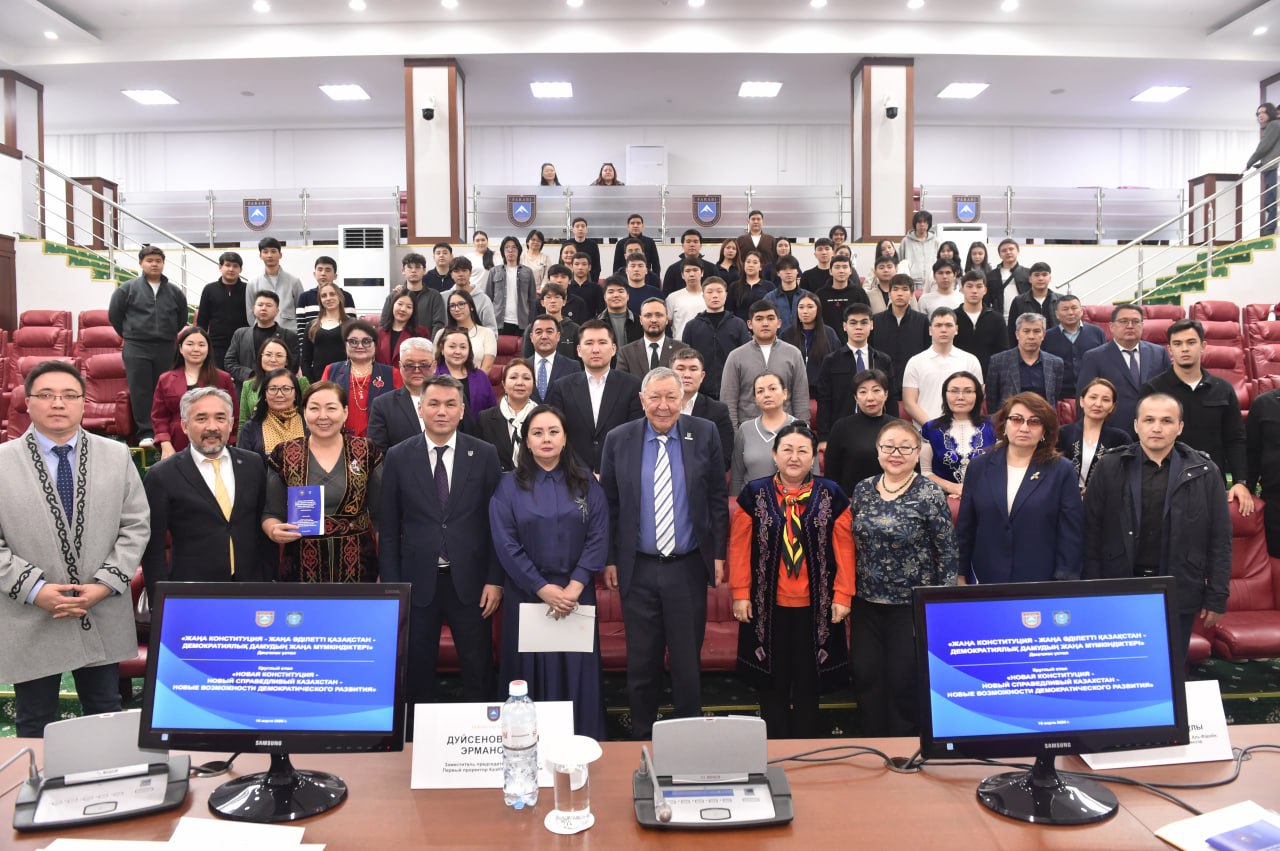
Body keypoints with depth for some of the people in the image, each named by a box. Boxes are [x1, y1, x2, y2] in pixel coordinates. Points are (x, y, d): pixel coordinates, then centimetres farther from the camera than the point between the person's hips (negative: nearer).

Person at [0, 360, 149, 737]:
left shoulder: (116, 456, 3)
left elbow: (136, 525, 1)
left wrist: (105, 583, -9)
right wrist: (34, 589, -14)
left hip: (103, 622, 2)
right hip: (31, 625, -1)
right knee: (35, 729, 13)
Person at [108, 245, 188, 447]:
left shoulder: (174, 292, 8)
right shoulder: (127, 289, 0)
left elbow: (181, 318, 19)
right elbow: (114, 315, 6)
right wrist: (131, 335, 10)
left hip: (166, 349, 2)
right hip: (137, 348, -2)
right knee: (140, 391, -5)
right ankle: (145, 432, -3)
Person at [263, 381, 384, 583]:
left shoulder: (366, 452, 0)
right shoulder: (284, 455, 1)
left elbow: (379, 514, 3)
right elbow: (271, 514, 7)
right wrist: (274, 531, -15)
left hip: (358, 568, 0)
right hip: (302, 568, 0)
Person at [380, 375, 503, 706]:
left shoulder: (484, 454, -1)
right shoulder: (399, 457, 0)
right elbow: (388, 529, 2)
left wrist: (495, 579, -4)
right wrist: (390, 586, -2)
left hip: (469, 581, 0)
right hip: (418, 580, 1)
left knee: (478, 671, 9)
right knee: (416, 671, 12)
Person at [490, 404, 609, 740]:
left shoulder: (586, 483, 3)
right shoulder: (509, 486, 0)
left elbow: (598, 537, -3)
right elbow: (506, 544, -6)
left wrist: (574, 587, -13)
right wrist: (544, 589, -12)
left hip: (576, 594, 1)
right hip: (527, 593, -1)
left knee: (577, 670, 5)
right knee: (530, 670, 5)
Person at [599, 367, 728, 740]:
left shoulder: (704, 435, -1)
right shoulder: (618, 440, -1)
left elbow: (717, 499, 3)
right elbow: (609, 504, 4)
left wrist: (719, 553, 1)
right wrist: (609, 559, 2)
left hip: (689, 567, 0)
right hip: (638, 569, 1)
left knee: (687, 660, 8)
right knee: (641, 661, 10)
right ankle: (642, 737, 28)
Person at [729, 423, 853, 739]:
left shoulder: (831, 495, 0)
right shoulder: (754, 494, 0)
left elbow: (844, 547, -1)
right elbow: (740, 546, 0)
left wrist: (843, 595, -5)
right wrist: (741, 593, -4)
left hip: (816, 607, 0)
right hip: (767, 606, 0)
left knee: (809, 686, 9)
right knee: (772, 686, 9)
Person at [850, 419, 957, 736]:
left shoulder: (929, 494, -10)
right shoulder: (863, 490, 4)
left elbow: (947, 553, -8)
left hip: (912, 606, -4)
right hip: (866, 603, 5)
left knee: (905, 683, 5)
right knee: (866, 678, 10)